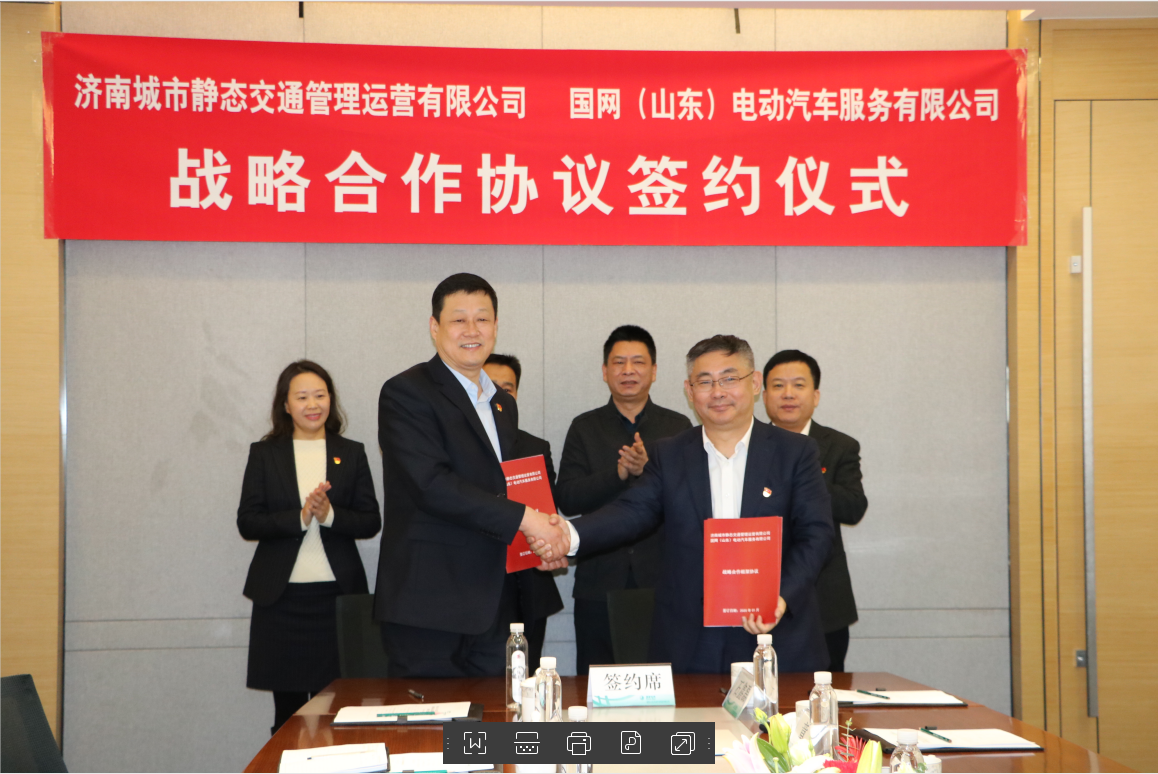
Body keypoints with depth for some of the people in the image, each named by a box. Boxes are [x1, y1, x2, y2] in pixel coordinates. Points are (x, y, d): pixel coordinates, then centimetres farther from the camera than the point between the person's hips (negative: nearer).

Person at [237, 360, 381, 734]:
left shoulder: (351, 454, 9)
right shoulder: (264, 454, 7)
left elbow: (370, 521, 4)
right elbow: (247, 523, -1)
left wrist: (329, 515, -14)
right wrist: (300, 517, -14)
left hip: (336, 595, 0)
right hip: (281, 598, 0)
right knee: (287, 710, 6)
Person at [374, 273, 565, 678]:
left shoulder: (503, 404, 19)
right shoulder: (405, 393, -7)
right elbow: (431, 483, -18)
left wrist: (543, 538, 3)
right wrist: (521, 518, -19)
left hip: (491, 607, 7)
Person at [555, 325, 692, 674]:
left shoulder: (678, 427, 8)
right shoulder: (585, 428, 9)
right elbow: (567, 499, -1)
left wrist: (648, 470, -19)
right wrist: (619, 472, -15)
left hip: (662, 582, -1)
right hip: (600, 584, 1)